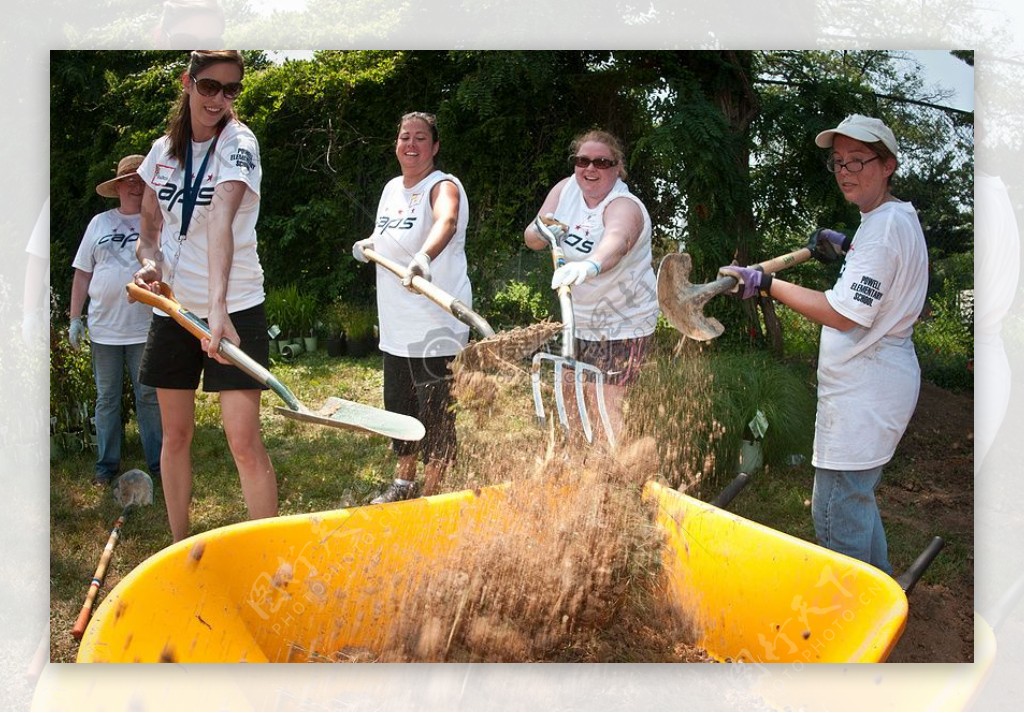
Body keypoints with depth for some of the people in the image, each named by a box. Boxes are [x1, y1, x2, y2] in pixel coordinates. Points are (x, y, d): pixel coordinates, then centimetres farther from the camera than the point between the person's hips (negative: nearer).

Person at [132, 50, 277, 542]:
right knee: (175, 434, 11)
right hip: (174, 308, 5)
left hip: (234, 309, -5)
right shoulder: (164, 149, 5)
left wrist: (218, 306, -42)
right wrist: (149, 261, -8)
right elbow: (150, 223, 15)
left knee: (244, 440, -10)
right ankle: (179, 548, 25)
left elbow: (221, 221, -30)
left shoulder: (239, 143, -12)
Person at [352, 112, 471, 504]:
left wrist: (424, 256, -57)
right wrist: (369, 244, 10)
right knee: (399, 406, 19)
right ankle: (403, 483, 36)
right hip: (396, 324, 8)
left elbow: (445, 222, -39)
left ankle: (432, 494, 12)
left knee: (435, 414, -2)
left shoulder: (443, 187, -14)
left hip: (436, 326, -8)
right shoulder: (392, 188, 11)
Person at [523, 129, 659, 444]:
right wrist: (541, 232, -29)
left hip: (622, 325, -6)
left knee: (604, 407, -9)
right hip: (579, 319, 7)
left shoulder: (624, 206, -23)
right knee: (570, 401, 13)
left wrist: (589, 267, -67)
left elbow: (616, 241, -46)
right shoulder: (566, 189, -2)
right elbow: (531, 238, -5)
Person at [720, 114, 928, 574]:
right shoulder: (897, 217, 14)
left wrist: (766, 284, -21)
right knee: (856, 499, 23)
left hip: (865, 392, -11)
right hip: (878, 381, 11)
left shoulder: (885, 226, -19)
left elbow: (842, 314, -24)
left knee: (836, 514, -5)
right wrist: (846, 247, 26)